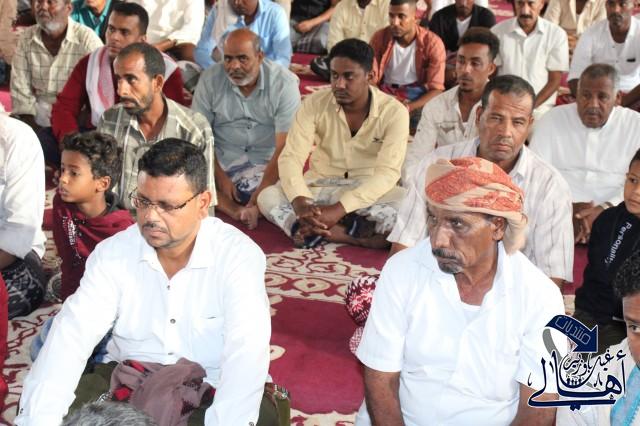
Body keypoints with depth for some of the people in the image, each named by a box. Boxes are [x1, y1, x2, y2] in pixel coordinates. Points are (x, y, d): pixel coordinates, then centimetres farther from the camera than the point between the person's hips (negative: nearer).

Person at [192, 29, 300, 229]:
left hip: (268, 165, -1)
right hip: (222, 162, 1)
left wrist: (261, 194, -24)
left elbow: (284, 147, -14)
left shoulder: (284, 83, -10)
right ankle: (239, 211, -31)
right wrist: (221, 179, -15)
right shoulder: (210, 79, -3)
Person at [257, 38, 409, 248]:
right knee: (267, 196, -27)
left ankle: (315, 230, -31)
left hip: (369, 192, -1)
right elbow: (290, 157, -14)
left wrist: (339, 209, -35)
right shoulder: (315, 104, -7)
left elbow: (387, 172, -22)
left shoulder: (394, 112, -13)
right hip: (319, 188, 2)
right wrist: (301, 203, -35)